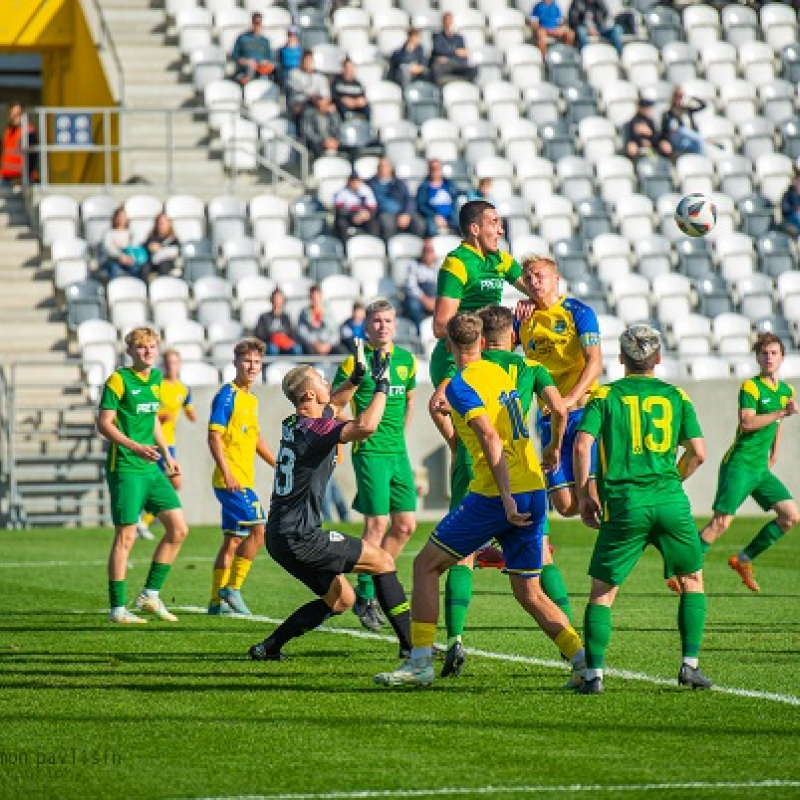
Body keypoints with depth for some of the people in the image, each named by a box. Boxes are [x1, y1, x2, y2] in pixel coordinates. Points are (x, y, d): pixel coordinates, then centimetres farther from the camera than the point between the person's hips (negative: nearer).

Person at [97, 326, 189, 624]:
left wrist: (167, 455, 23)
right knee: (125, 537, -6)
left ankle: (150, 595, 14)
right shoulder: (119, 380, -9)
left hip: (151, 468, 8)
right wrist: (136, 447, -23)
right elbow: (104, 423, -13)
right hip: (125, 468, -8)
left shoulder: (156, 379, 13)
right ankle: (117, 608, 1)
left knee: (178, 529, 3)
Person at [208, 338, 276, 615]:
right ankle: (233, 589, -9)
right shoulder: (227, 396, -10)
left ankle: (217, 600, 14)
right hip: (232, 480, -9)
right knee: (258, 529, -16)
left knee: (233, 540, 10)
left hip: (244, 481, 9)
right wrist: (227, 474, -21)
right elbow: (214, 437, -15)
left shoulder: (251, 399, 17)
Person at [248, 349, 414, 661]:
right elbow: (365, 426, -33)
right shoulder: (313, 429, -16)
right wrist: (382, 387, -18)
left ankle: (269, 647, 14)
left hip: (280, 536, 10)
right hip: (299, 538, -10)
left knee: (341, 598, 17)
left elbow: (332, 407, 35)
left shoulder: (294, 424, 12)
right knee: (383, 561, -3)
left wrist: (355, 379, 20)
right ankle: (410, 644, -5)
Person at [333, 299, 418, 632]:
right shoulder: (355, 361, -7)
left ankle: (371, 585, 20)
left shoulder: (406, 360, 11)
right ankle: (365, 597, 0)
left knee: (405, 526, 6)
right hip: (370, 452, -6)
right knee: (377, 524, -9)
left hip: (399, 452, 6)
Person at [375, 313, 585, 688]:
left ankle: (420, 663, 2)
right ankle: (583, 659, -2)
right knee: (529, 592, 12)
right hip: (534, 492, 7)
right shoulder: (499, 371, 14)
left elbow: (490, 438, -18)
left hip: (495, 495, -7)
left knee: (426, 565, 6)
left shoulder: (460, 385, -8)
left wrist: (507, 498, -22)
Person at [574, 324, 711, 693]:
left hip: (624, 504, -1)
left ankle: (593, 673, -3)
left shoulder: (605, 396, 6)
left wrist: (583, 496, 4)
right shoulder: (676, 396, 11)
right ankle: (690, 665, 10)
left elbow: (582, 445, -6)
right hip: (671, 502, 1)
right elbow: (698, 452, 8)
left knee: (602, 590, 7)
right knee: (692, 579, 19)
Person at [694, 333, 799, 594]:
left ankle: (744, 559, 11)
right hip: (738, 466, -7)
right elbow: (747, 422, -23)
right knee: (721, 522, -15)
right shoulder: (750, 387, -9)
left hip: (761, 469, 7)